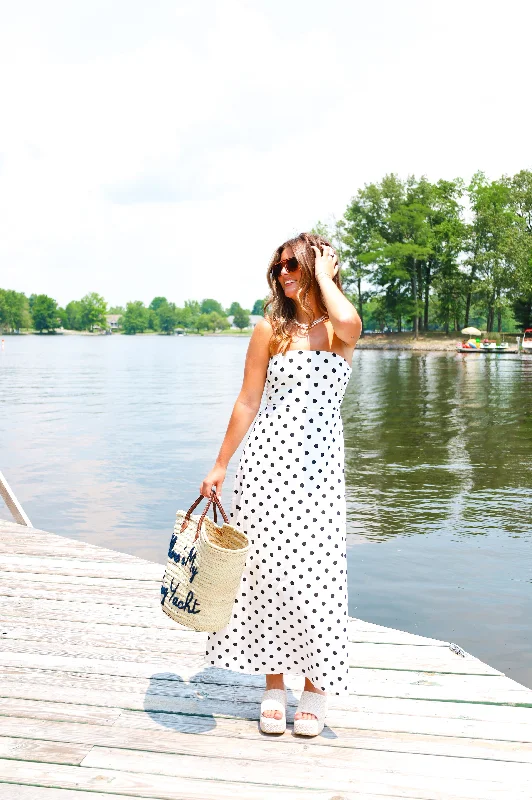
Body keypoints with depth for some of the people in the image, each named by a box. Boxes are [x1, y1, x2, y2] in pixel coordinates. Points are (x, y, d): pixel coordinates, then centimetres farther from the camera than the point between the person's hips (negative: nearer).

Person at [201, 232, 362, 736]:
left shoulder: (342, 328, 4)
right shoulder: (271, 329, 5)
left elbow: (348, 322, -24)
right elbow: (248, 401, 6)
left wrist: (323, 274, -8)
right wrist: (220, 465, 7)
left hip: (321, 464, 0)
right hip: (268, 459, 1)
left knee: (317, 570, 0)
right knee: (268, 566, 4)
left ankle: (315, 687, 19)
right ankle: (273, 687, 20)